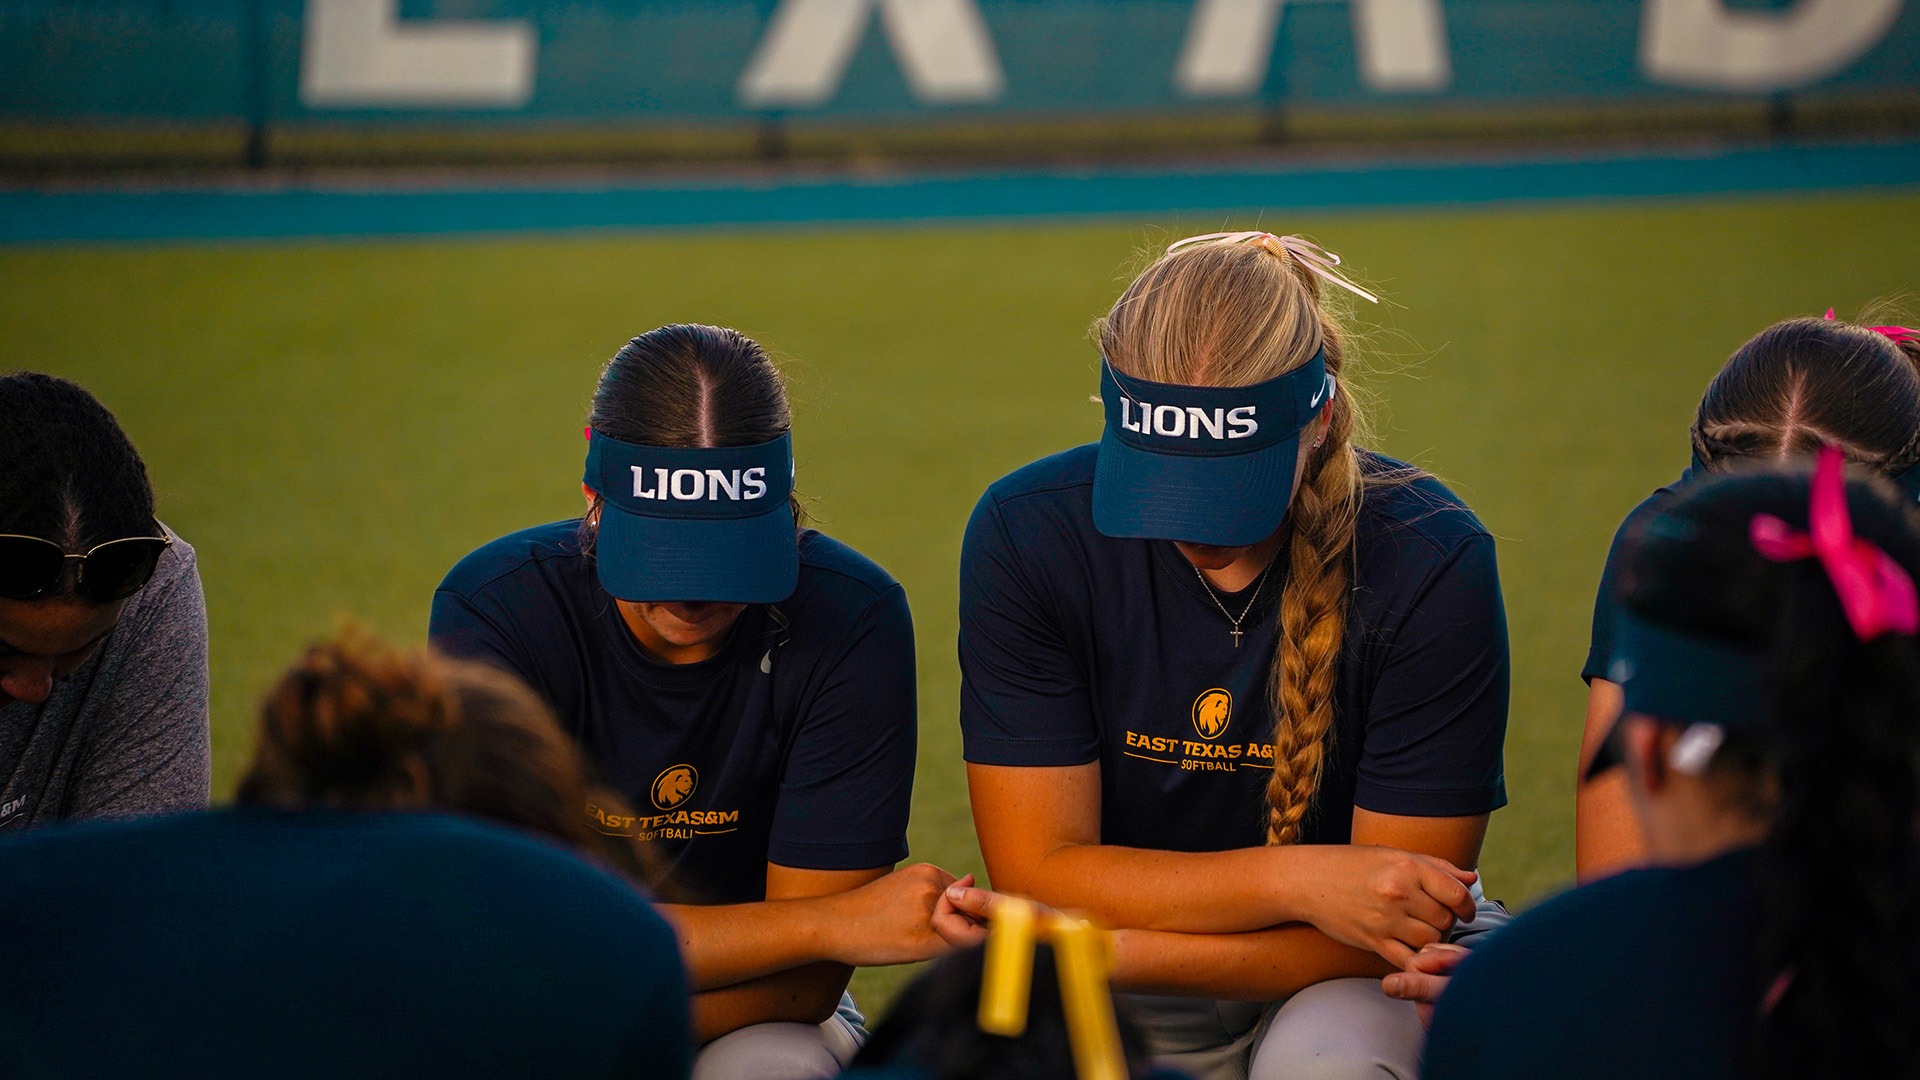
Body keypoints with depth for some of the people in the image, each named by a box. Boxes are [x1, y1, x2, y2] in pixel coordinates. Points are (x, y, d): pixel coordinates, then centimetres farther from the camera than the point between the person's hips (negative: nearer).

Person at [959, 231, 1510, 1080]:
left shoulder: (1429, 566, -18)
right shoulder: (1030, 533, -13)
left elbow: (1398, 929, -15)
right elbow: (1038, 875, -13)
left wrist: (1122, 952, -25)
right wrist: (1300, 880, -26)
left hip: (1330, 986, -3)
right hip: (1118, 1010, 3)